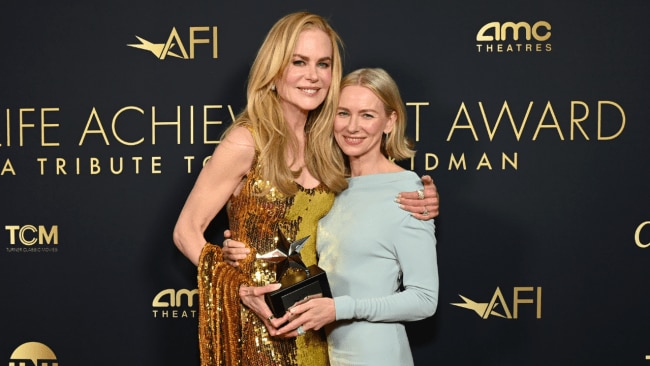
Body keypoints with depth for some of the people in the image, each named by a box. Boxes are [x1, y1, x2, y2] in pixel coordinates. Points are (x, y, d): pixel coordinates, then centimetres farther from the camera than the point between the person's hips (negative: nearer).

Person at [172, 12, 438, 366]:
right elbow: (186, 231, -11)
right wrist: (245, 290, -23)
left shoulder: (325, 144, 3)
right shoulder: (246, 142, -14)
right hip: (260, 325, -6)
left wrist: (419, 201, -6)